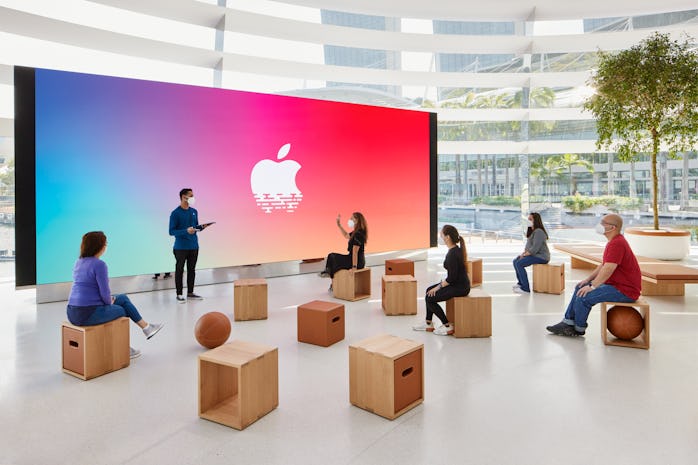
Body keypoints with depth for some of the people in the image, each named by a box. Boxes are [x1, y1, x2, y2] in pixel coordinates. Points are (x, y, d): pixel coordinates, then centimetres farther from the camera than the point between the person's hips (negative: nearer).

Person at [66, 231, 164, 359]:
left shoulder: (79, 262, 10)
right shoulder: (99, 264, -17)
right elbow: (104, 292, -17)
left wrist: (109, 299, 17)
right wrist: (110, 302, 5)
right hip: (89, 314, -8)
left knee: (123, 299, 19)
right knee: (120, 310, 20)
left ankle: (145, 326, 22)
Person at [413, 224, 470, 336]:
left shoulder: (452, 254, -25)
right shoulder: (457, 249, 6)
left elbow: (451, 278, -24)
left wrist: (439, 287, -11)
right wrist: (441, 283, 12)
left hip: (460, 287, -10)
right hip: (461, 283, 10)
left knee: (430, 298, -4)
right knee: (429, 290, 15)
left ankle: (447, 326, 4)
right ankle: (428, 324, 21)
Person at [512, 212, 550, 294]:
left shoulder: (539, 232, -21)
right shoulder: (531, 231, 13)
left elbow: (535, 248, -26)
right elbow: (528, 245, 18)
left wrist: (525, 255, -15)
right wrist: (523, 252, 2)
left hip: (541, 256, -11)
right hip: (533, 254, 11)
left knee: (519, 264, -22)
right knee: (515, 261, 11)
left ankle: (525, 288, -17)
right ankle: (520, 282, 26)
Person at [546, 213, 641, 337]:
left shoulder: (617, 244, -23)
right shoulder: (614, 241, 13)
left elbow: (608, 269, -29)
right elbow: (603, 265, 18)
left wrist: (592, 286, -23)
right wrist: (588, 279, 11)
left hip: (625, 290, -11)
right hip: (615, 284, 11)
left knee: (584, 296, -19)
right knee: (580, 289, 11)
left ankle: (579, 329, 4)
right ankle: (568, 322, 13)